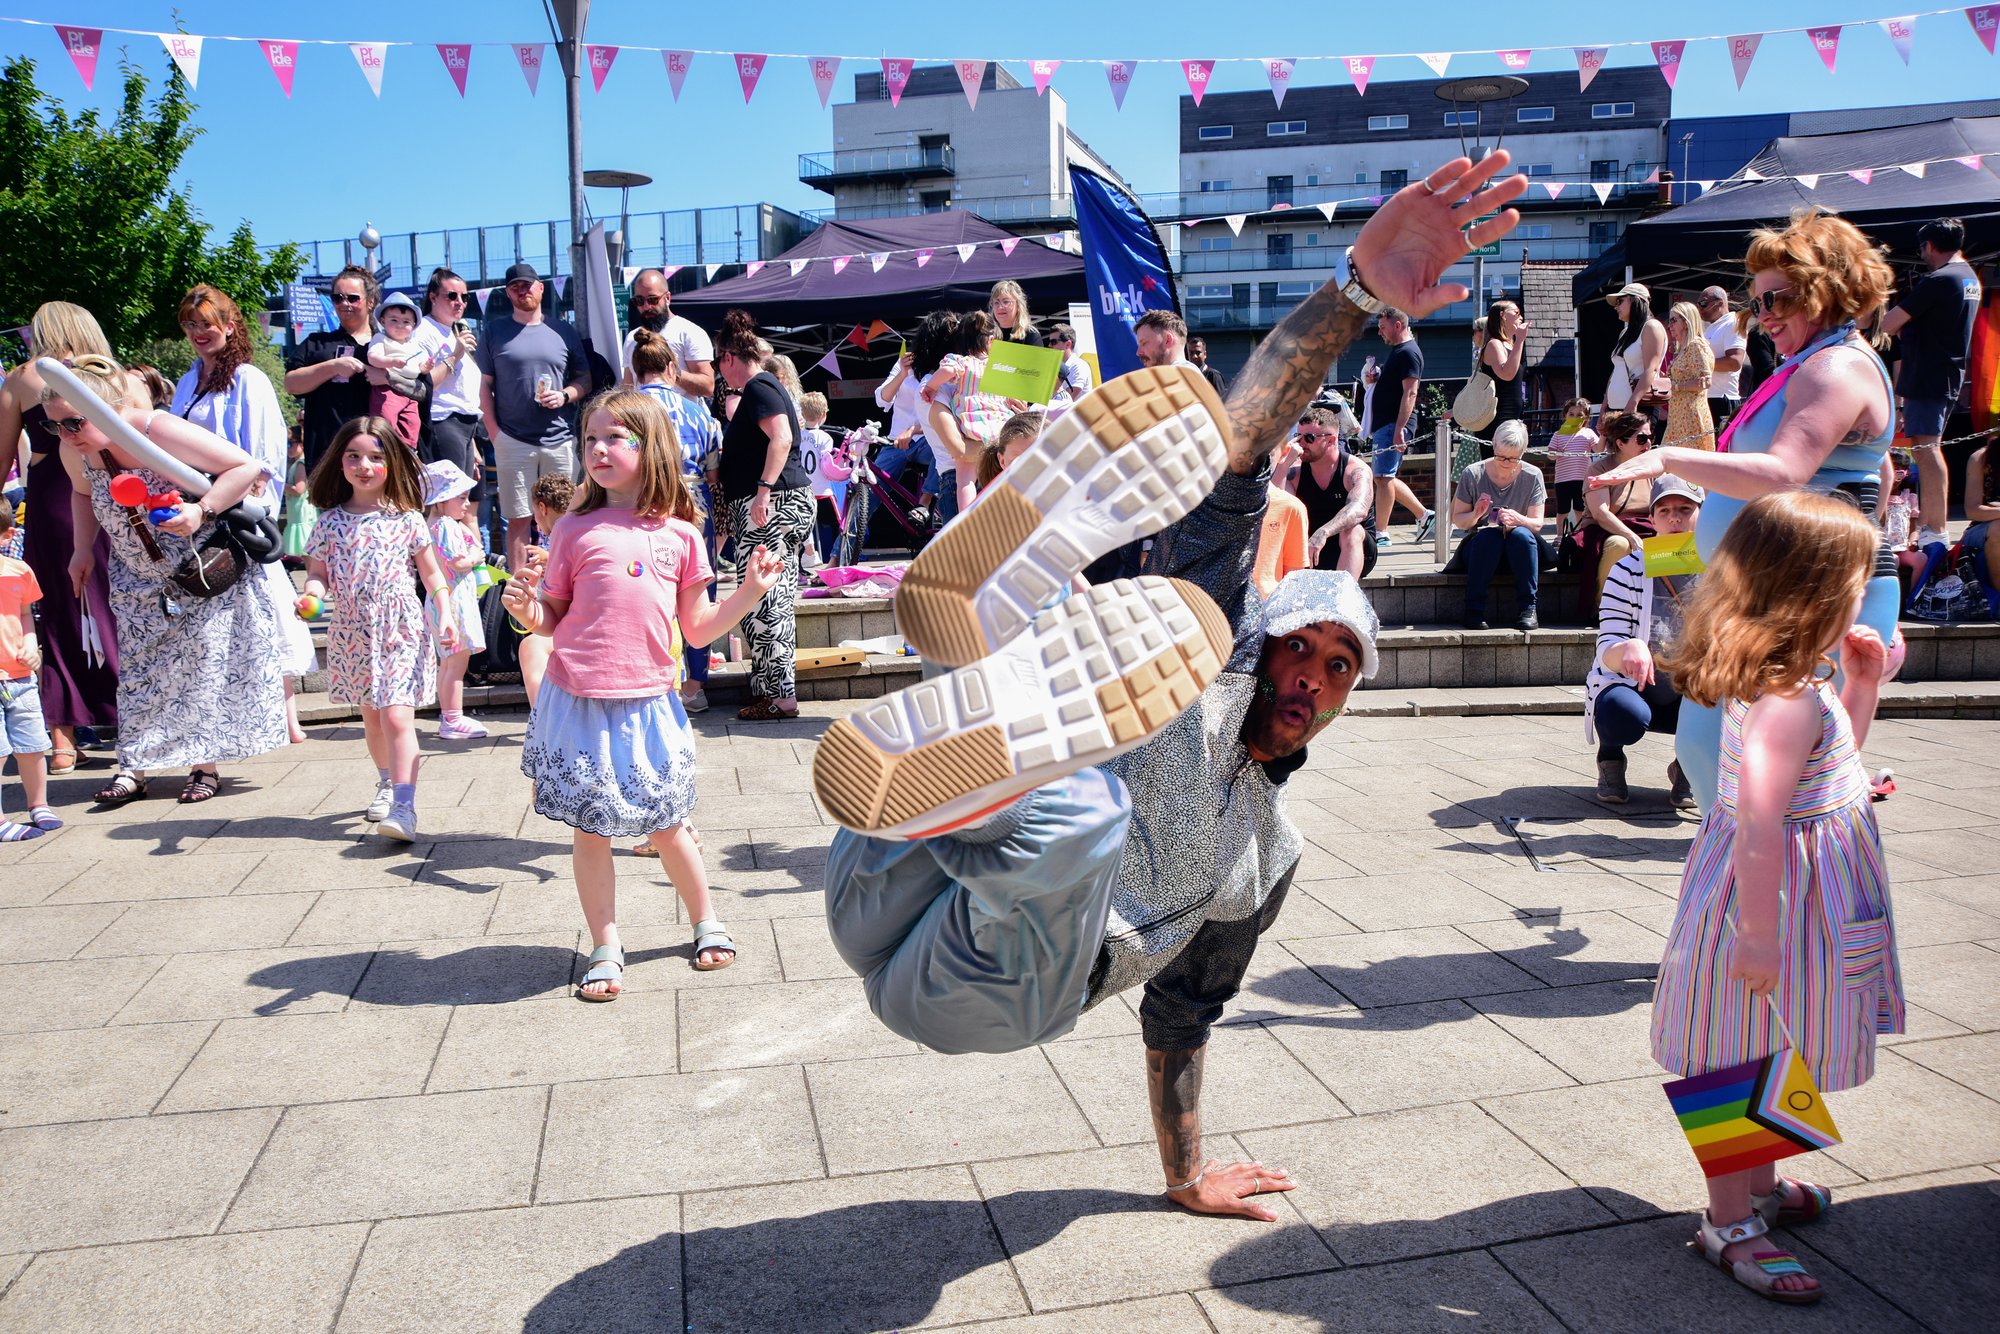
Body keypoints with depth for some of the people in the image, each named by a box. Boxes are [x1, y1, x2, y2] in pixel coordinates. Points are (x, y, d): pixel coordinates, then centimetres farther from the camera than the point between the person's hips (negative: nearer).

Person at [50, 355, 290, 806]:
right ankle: (133, 767, 10)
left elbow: (247, 467, -26)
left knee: (202, 662, -2)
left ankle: (205, 764, 8)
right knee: (138, 668, 5)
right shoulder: (76, 452, -9)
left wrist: (202, 511, -36)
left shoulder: (161, 432, -27)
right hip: (140, 583, 5)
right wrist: (82, 548, 6)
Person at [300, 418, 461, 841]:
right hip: (352, 633, 4)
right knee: (370, 715, 16)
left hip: (401, 631, -3)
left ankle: (403, 807, -17)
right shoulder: (331, 521, 4)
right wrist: (312, 593, -16)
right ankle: (387, 785, 36)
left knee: (397, 715, -14)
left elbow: (431, 572, 6)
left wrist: (445, 615, -3)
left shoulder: (406, 518, -1)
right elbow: (318, 571, 6)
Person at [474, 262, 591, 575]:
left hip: (561, 440, 1)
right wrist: (494, 432, -3)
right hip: (513, 441, -1)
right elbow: (485, 386, 8)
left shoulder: (564, 331, 12)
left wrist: (565, 395, -6)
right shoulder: (495, 331, 9)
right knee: (518, 519, 0)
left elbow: (585, 379, 15)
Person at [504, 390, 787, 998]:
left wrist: (750, 590, -1)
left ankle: (707, 923, 32)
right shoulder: (574, 529, 3)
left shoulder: (679, 534, 6)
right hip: (579, 702, 0)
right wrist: (526, 611, -13)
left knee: (666, 825, 10)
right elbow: (553, 617, 8)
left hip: (648, 703, 0)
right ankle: (606, 951, 20)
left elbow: (699, 629, 9)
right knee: (591, 829, 6)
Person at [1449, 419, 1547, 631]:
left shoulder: (1532, 476, -3)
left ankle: (1527, 608, -28)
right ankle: (1474, 610, -30)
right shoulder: (1473, 474, -5)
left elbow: (1537, 524, -6)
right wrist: (1476, 514, -23)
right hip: (1480, 547, 0)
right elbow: (1457, 520, -1)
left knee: (1521, 535, -33)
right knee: (1488, 536, -34)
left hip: (1520, 550, 1)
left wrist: (1518, 519, -28)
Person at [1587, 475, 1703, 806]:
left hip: (1691, 696, 3)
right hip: (1633, 689, -2)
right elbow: (1606, 652, -19)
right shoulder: (1630, 570, -12)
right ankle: (1610, 758, 3)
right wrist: (1629, 648, -43)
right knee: (1625, 715, -38)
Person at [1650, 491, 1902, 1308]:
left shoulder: (1790, 685, 6)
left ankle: (1757, 1184, 42)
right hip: (1772, 900, -10)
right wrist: (1759, 935, -27)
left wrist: (1864, 684, 13)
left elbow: (1831, 758, 23)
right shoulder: (1787, 701, -27)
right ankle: (1729, 1224, 18)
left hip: (1793, 895, 10)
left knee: (1764, 1063, 24)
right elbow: (1760, 828, -30)